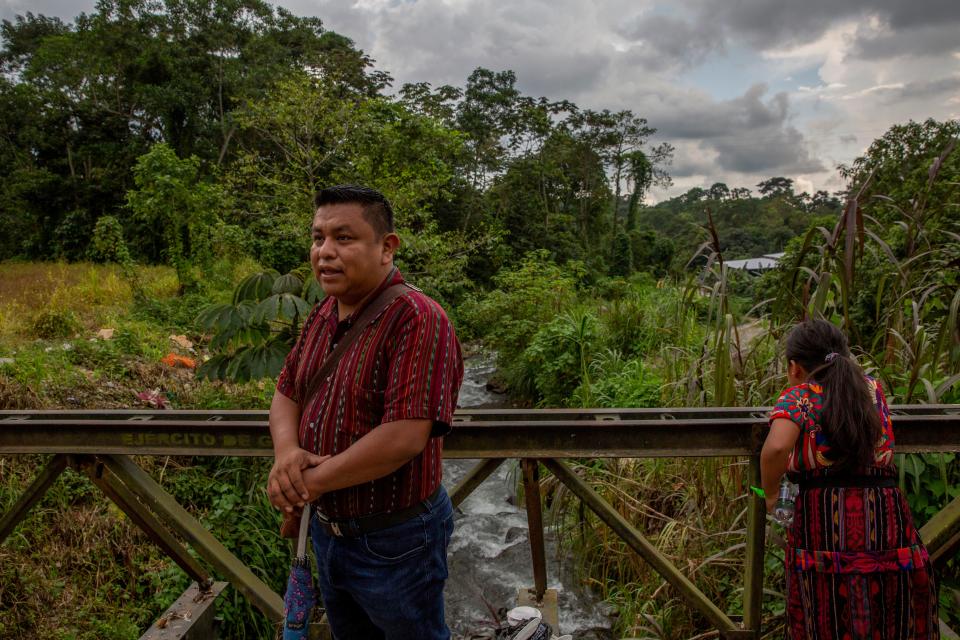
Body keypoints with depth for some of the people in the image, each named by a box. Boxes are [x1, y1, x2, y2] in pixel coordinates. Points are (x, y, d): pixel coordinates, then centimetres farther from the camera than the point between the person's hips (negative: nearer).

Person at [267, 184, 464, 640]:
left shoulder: (417, 321, -26)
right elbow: (287, 394, 8)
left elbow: (404, 437, -32)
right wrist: (286, 450, -14)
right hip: (326, 531, 8)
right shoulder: (323, 314, 1)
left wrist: (313, 480, -21)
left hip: (394, 542, -7)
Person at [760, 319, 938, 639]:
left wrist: (770, 493, -5)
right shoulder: (872, 389, 11)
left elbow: (776, 448, -21)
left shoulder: (798, 396, -3)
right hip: (887, 515, 4)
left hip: (824, 522, -4)